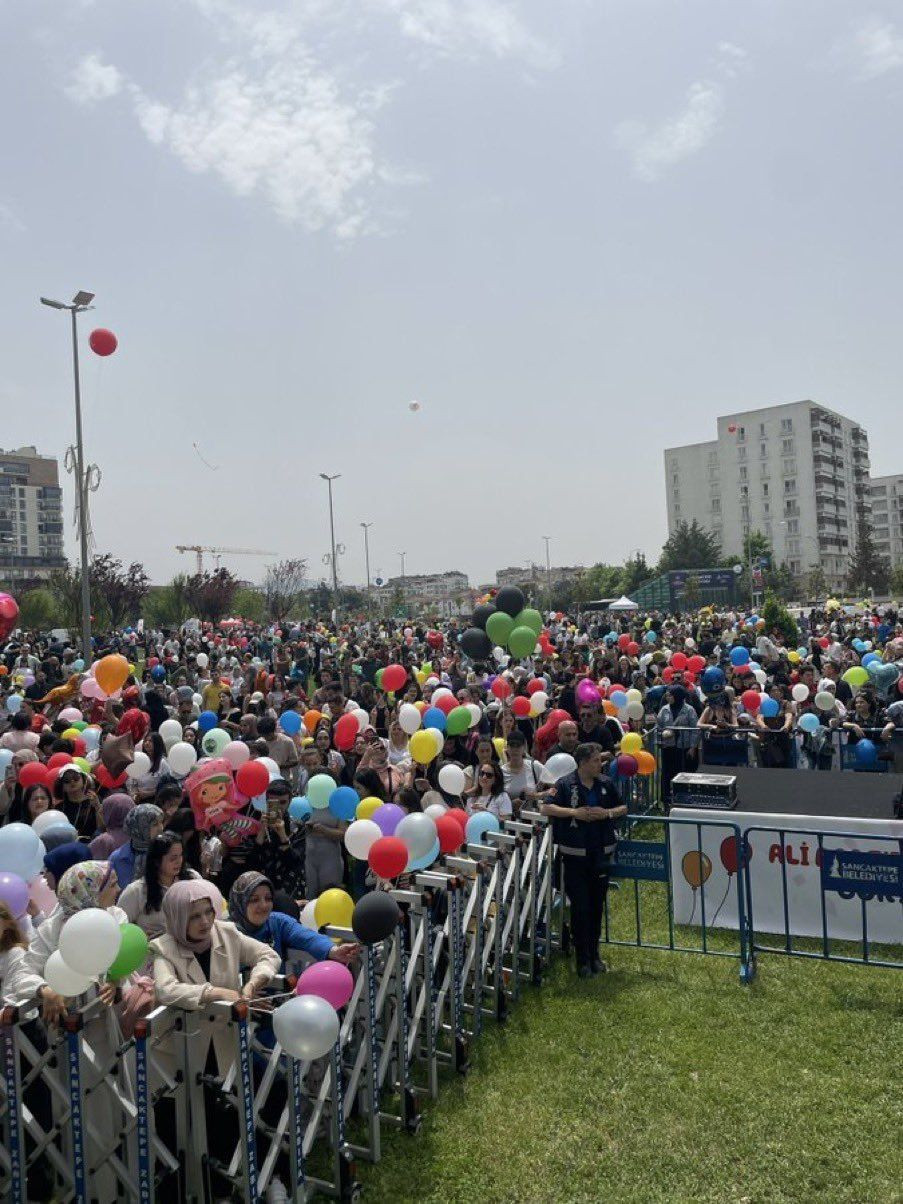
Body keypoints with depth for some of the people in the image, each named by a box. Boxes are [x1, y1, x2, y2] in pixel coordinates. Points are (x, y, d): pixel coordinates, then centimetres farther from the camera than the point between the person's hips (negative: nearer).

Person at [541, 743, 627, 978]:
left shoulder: (606, 784, 5)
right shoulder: (565, 785, -8)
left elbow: (623, 808, 13)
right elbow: (545, 808, -14)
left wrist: (608, 813, -7)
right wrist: (574, 812, -21)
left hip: (601, 852, 4)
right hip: (575, 854, -4)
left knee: (597, 904, 12)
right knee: (580, 906, 1)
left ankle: (594, 954, 26)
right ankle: (582, 958, 12)